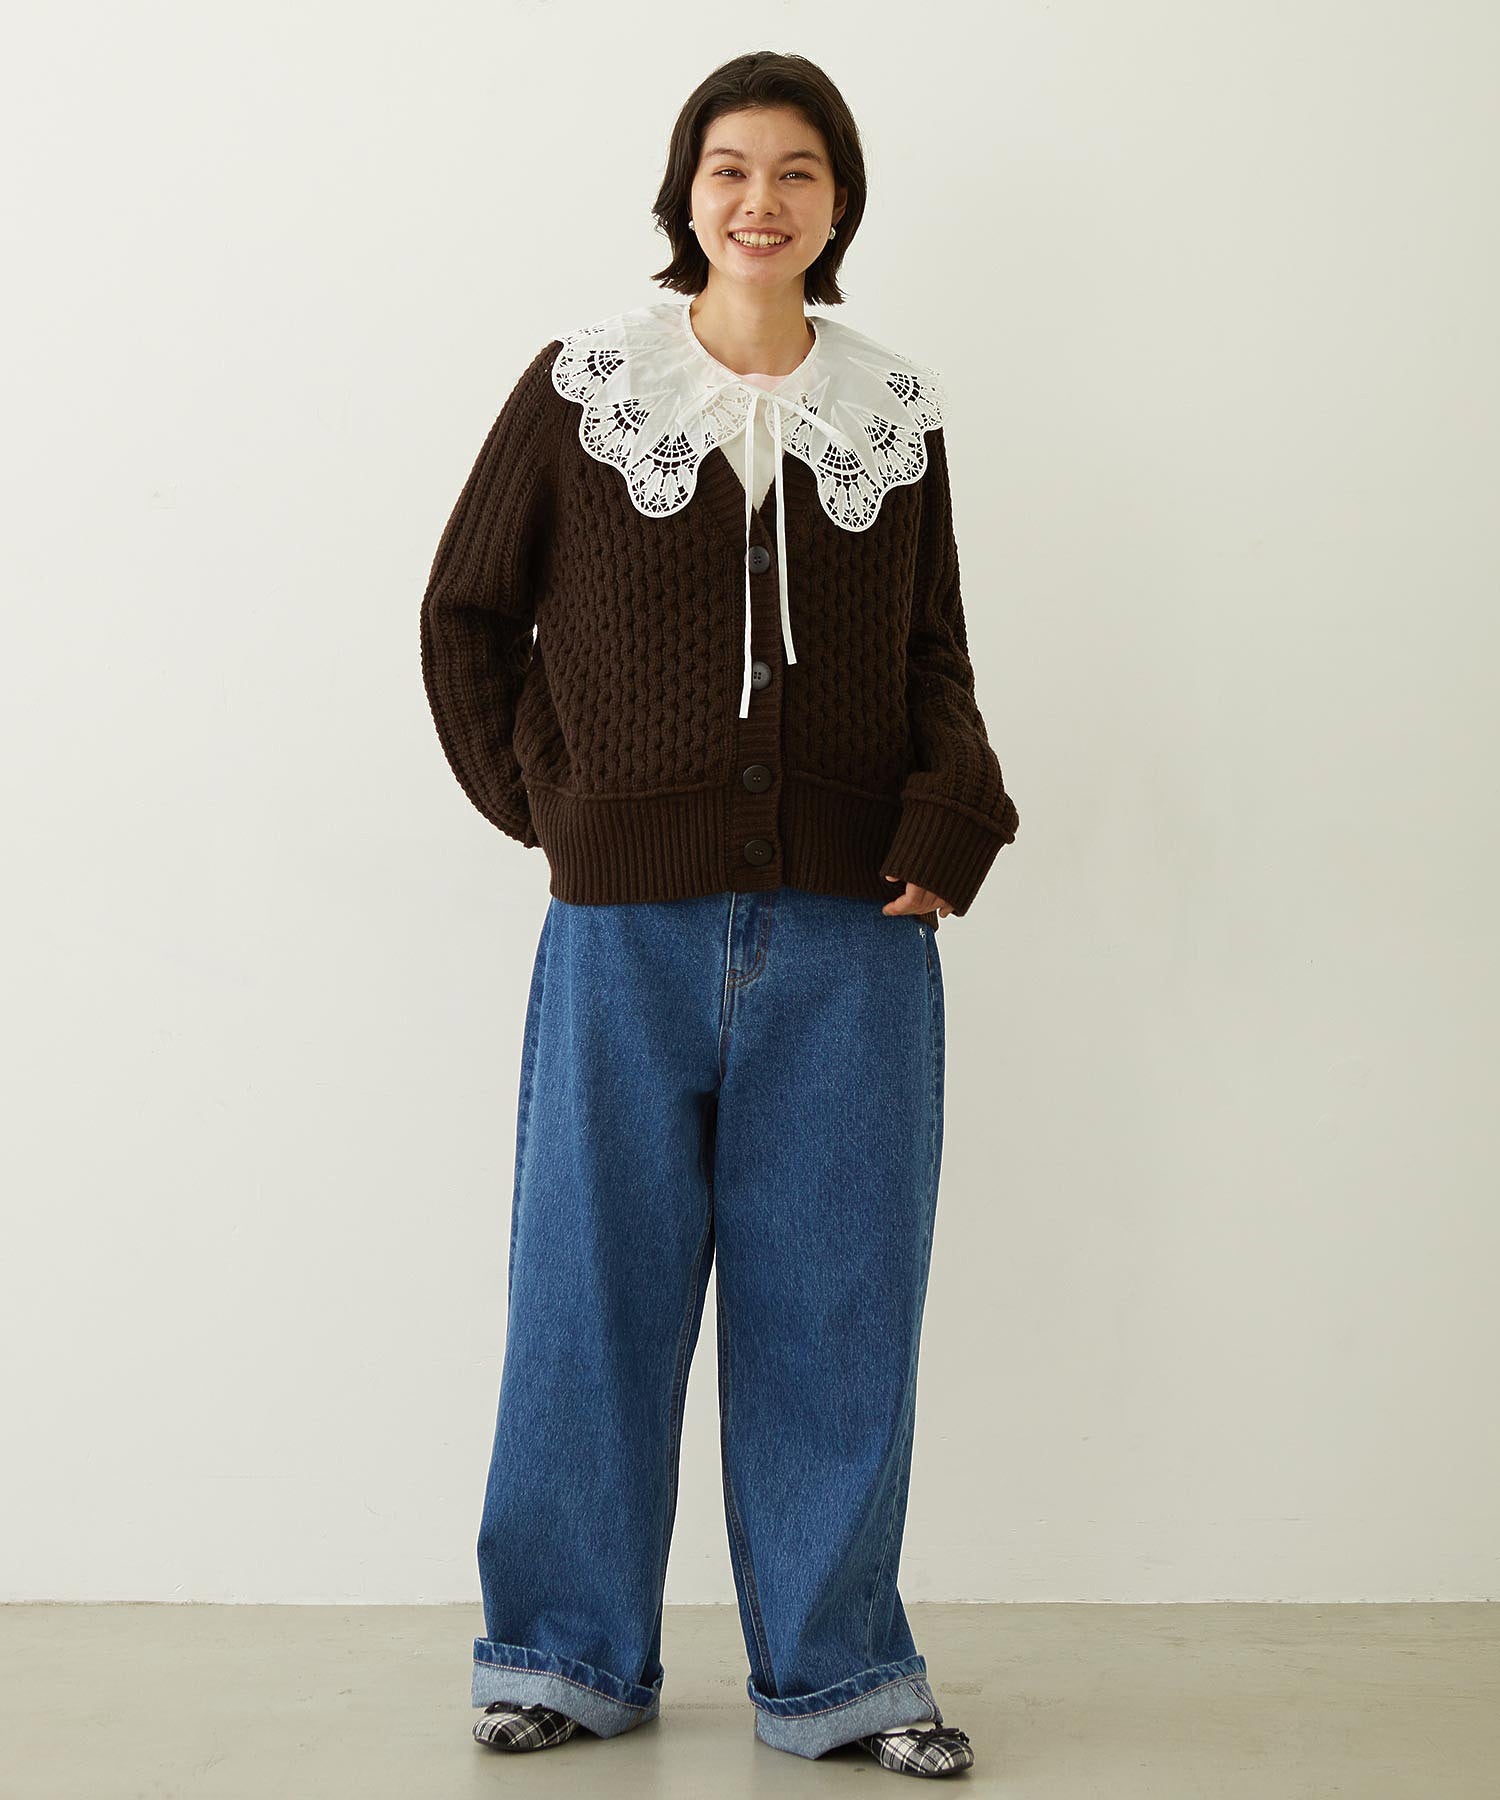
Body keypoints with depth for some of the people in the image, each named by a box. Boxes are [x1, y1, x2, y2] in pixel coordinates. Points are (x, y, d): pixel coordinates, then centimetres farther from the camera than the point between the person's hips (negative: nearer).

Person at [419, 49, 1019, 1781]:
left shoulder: (897, 412, 10)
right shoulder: (580, 386, 4)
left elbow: (935, 655, 15)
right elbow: (464, 616, 9)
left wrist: (953, 819, -2)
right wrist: (546, 798, 0)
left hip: (849, 930, 2)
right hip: (627, 925, -1)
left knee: (835, 1302, 6)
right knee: (596, 1293, 6)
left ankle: (835, 1668, 21)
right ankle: (570, 1654, 23)